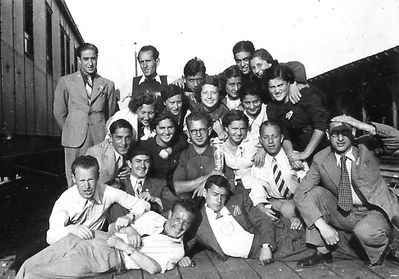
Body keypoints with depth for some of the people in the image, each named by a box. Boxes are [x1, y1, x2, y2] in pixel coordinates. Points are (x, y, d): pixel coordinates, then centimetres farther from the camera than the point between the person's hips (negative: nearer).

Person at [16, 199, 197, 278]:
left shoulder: (176, 249, 0)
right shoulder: (153, 217, 14)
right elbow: (124, 231, 12)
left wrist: (126, 247, -18)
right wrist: (132, 231, -12)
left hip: (109, 257, -5)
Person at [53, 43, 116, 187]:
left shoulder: (108, 84, 11)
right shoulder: (65, 82, 8)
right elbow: (59, 113, 12)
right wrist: (71, 132, 12)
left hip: (100, 141, 1)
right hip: (75, 141, 0)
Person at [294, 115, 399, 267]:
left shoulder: (366, 147, -10)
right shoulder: (321, 159, -9)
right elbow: (300, 194, -13)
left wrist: (364, 126, -38)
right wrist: (321, 225, -24)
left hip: (375, 211, -3)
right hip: (344, 214, 3)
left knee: (365, 231, -35)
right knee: (314, 193, -19)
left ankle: (385, 249, 4)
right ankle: (322, 251, -8)